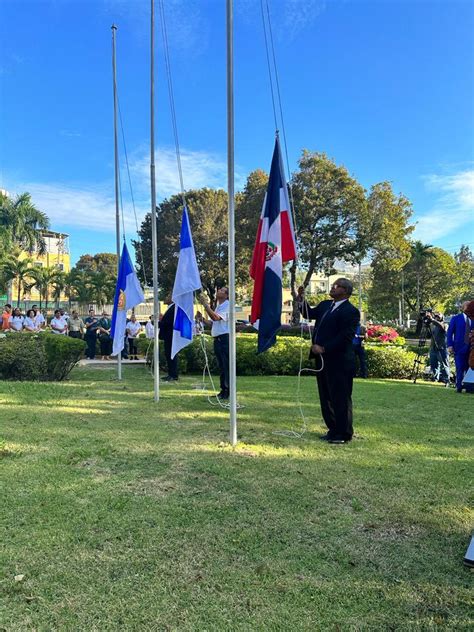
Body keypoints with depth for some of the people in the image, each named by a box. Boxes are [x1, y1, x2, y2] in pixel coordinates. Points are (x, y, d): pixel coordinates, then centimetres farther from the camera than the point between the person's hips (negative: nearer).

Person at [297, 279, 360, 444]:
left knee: (340, 398, 1)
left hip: (339, 362, -9)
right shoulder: (325, 305, 14)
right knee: (326, 398, 16)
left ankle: (343, 434, 13)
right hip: (323, 359, 9)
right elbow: (309, 314, 19)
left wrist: (323, 348, -20)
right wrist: (301, 299, 5)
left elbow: (345, 337, -20)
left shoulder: (351, 311, -13)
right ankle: (333, 430, 28)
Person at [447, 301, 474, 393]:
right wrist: (450, 345, -7)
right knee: (460, 369, -4)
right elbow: (449, 333, 1)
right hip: (459, 347, -2)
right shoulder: (455, 318, 5)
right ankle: (459, 387, 2)